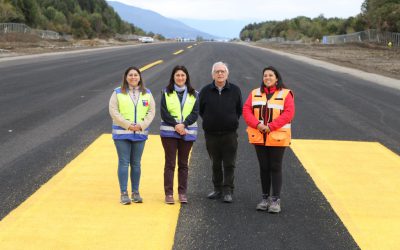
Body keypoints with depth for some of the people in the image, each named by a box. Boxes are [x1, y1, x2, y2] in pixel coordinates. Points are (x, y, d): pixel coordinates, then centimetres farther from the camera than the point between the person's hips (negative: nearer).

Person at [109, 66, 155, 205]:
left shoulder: (147, 93, 9)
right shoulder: (118, 93, 0)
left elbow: (151, 111, 5)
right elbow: (113, 111, -6)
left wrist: (142, 125, -9)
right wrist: (128, 125, -14)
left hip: (140, 133, 2)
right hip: (122, 133, -2)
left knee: (136, 163, 8)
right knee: (123, 163, -1)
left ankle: (136, 192, 16)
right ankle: (124, 193, 5)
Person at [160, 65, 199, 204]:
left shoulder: (193, 94, 8)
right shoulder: (166, 93, 5)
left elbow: (195, 113, -1)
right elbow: (164, 113, -4)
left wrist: (184, 124, -15)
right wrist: (175, 125, -15)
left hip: (188, 133, 2)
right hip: (169, 132, -1)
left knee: (183, 164, 7)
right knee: (170, 163, -1)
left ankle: (182, 193, 13)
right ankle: (168, 193, 2)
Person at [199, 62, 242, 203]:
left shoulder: (235, 90, 1)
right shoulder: (206, 91, 2)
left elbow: (239, 110, 10)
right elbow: (200, 109, 12)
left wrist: (233, 121, 6)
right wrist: (208, 121, 8)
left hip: (229, 134, -1)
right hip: (211, 134, 1)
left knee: (229, 164, -2)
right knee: (215, 164, 11)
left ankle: (228, 191, 2)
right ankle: (218, 189, 20)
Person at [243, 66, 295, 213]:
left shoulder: (285, 94, -1)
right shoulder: (255, 93, 10)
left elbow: (288, 113, -12)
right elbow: (246, 110, 1)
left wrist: (271, 126, -19)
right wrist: (258, 125, -15)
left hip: (277, 137, -3)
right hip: (259, 137, 3)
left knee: (275, 168, 0)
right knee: (263, 168, 10)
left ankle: (275, 200, 6)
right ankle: (265, 198, 20)